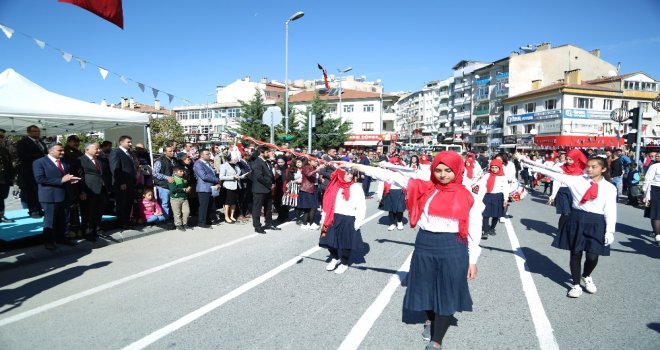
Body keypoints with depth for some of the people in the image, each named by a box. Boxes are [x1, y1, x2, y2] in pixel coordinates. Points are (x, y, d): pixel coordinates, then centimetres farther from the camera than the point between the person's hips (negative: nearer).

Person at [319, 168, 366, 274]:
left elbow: (361, 206, -8)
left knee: (346, 242, 5)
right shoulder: (334, 186, 3)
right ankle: (335, 258, 36)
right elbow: (327, 203, 7)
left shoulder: (356, 187, -6)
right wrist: (325, 218, 5)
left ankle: (344, 264, 27)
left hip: (348, 219, -3)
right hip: (333, 218, 3)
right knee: (330, 240, 8)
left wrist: (358, 221, -11)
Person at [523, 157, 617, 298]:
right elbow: (555, 174, -4)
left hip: (596, 223, -1)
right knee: (575, 253, 7)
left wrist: (610, 231, -5)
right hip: (577, 219, 1)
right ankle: (576, 285, 25)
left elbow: (610, 211, -1)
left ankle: (586, 276, 34)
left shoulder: (610, 188, 1)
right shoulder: (577, 180, 1)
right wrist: (531, 165, -11)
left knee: (592, 256, -1)